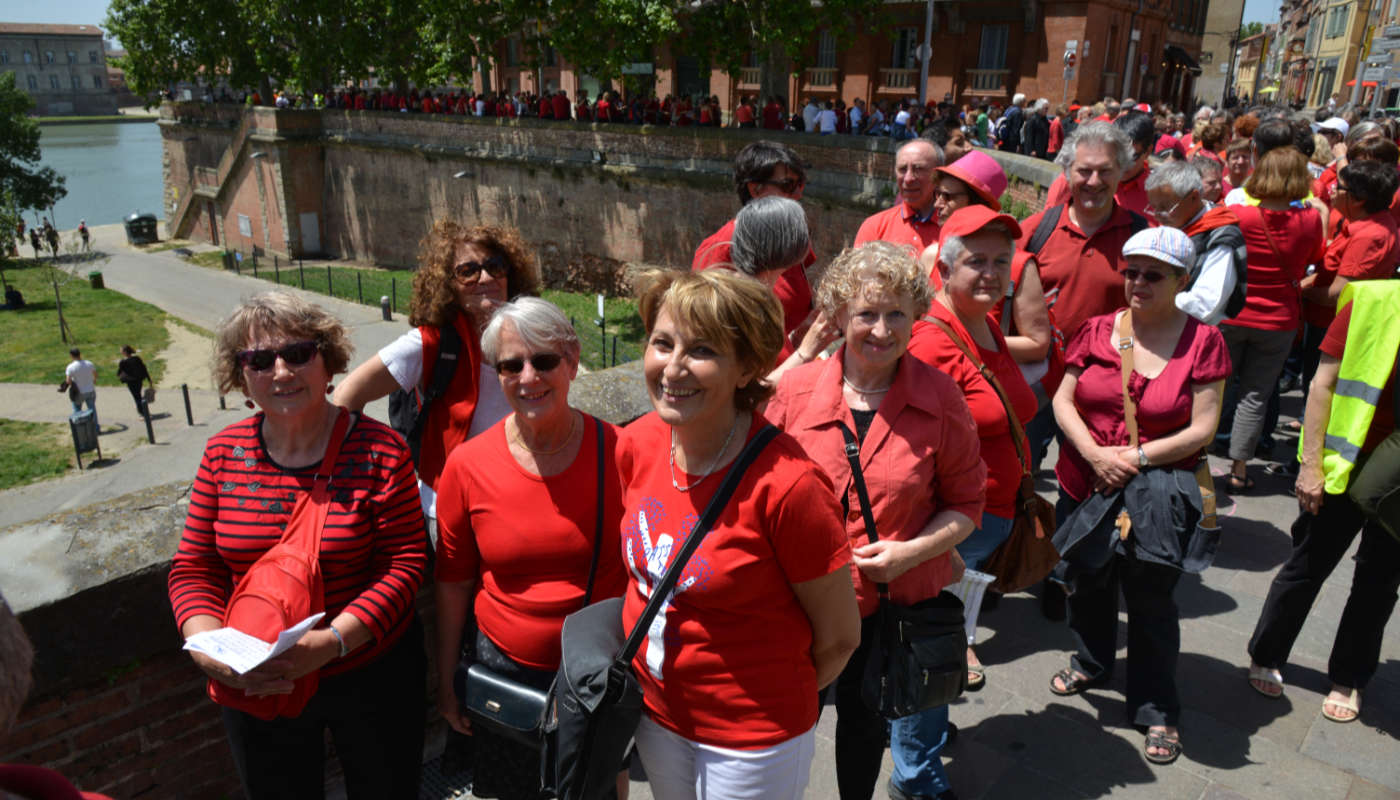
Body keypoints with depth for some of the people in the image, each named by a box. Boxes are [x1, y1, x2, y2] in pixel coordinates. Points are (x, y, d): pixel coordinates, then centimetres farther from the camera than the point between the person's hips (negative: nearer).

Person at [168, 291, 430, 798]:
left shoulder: (377, 449, -14)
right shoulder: (223, 453, -4)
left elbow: (406, 560, -16)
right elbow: (193, 567, 1)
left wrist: (330, 641, -26)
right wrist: (207, 647, -17)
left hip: (372, 679, -2)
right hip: (254, 686, 3)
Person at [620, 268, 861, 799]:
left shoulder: (786, 485, -28)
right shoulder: (636, 444, -11)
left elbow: (839, 637, -15)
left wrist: (772, 700, -1)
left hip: (752, 741, -5)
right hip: (653, 713, 6)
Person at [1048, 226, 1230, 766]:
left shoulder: (1203, 341, -7)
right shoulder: (1097, 331, 1)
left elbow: (1202, 429, -9)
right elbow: (1063, 400, -1)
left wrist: (1138, 457, -18)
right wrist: (1096, 454, -15)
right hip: (1084, 485, 4)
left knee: (1151, 599, 2)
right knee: (1088, 583, 19)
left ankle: (1157, 711, 23)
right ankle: (1091, 663, 47)